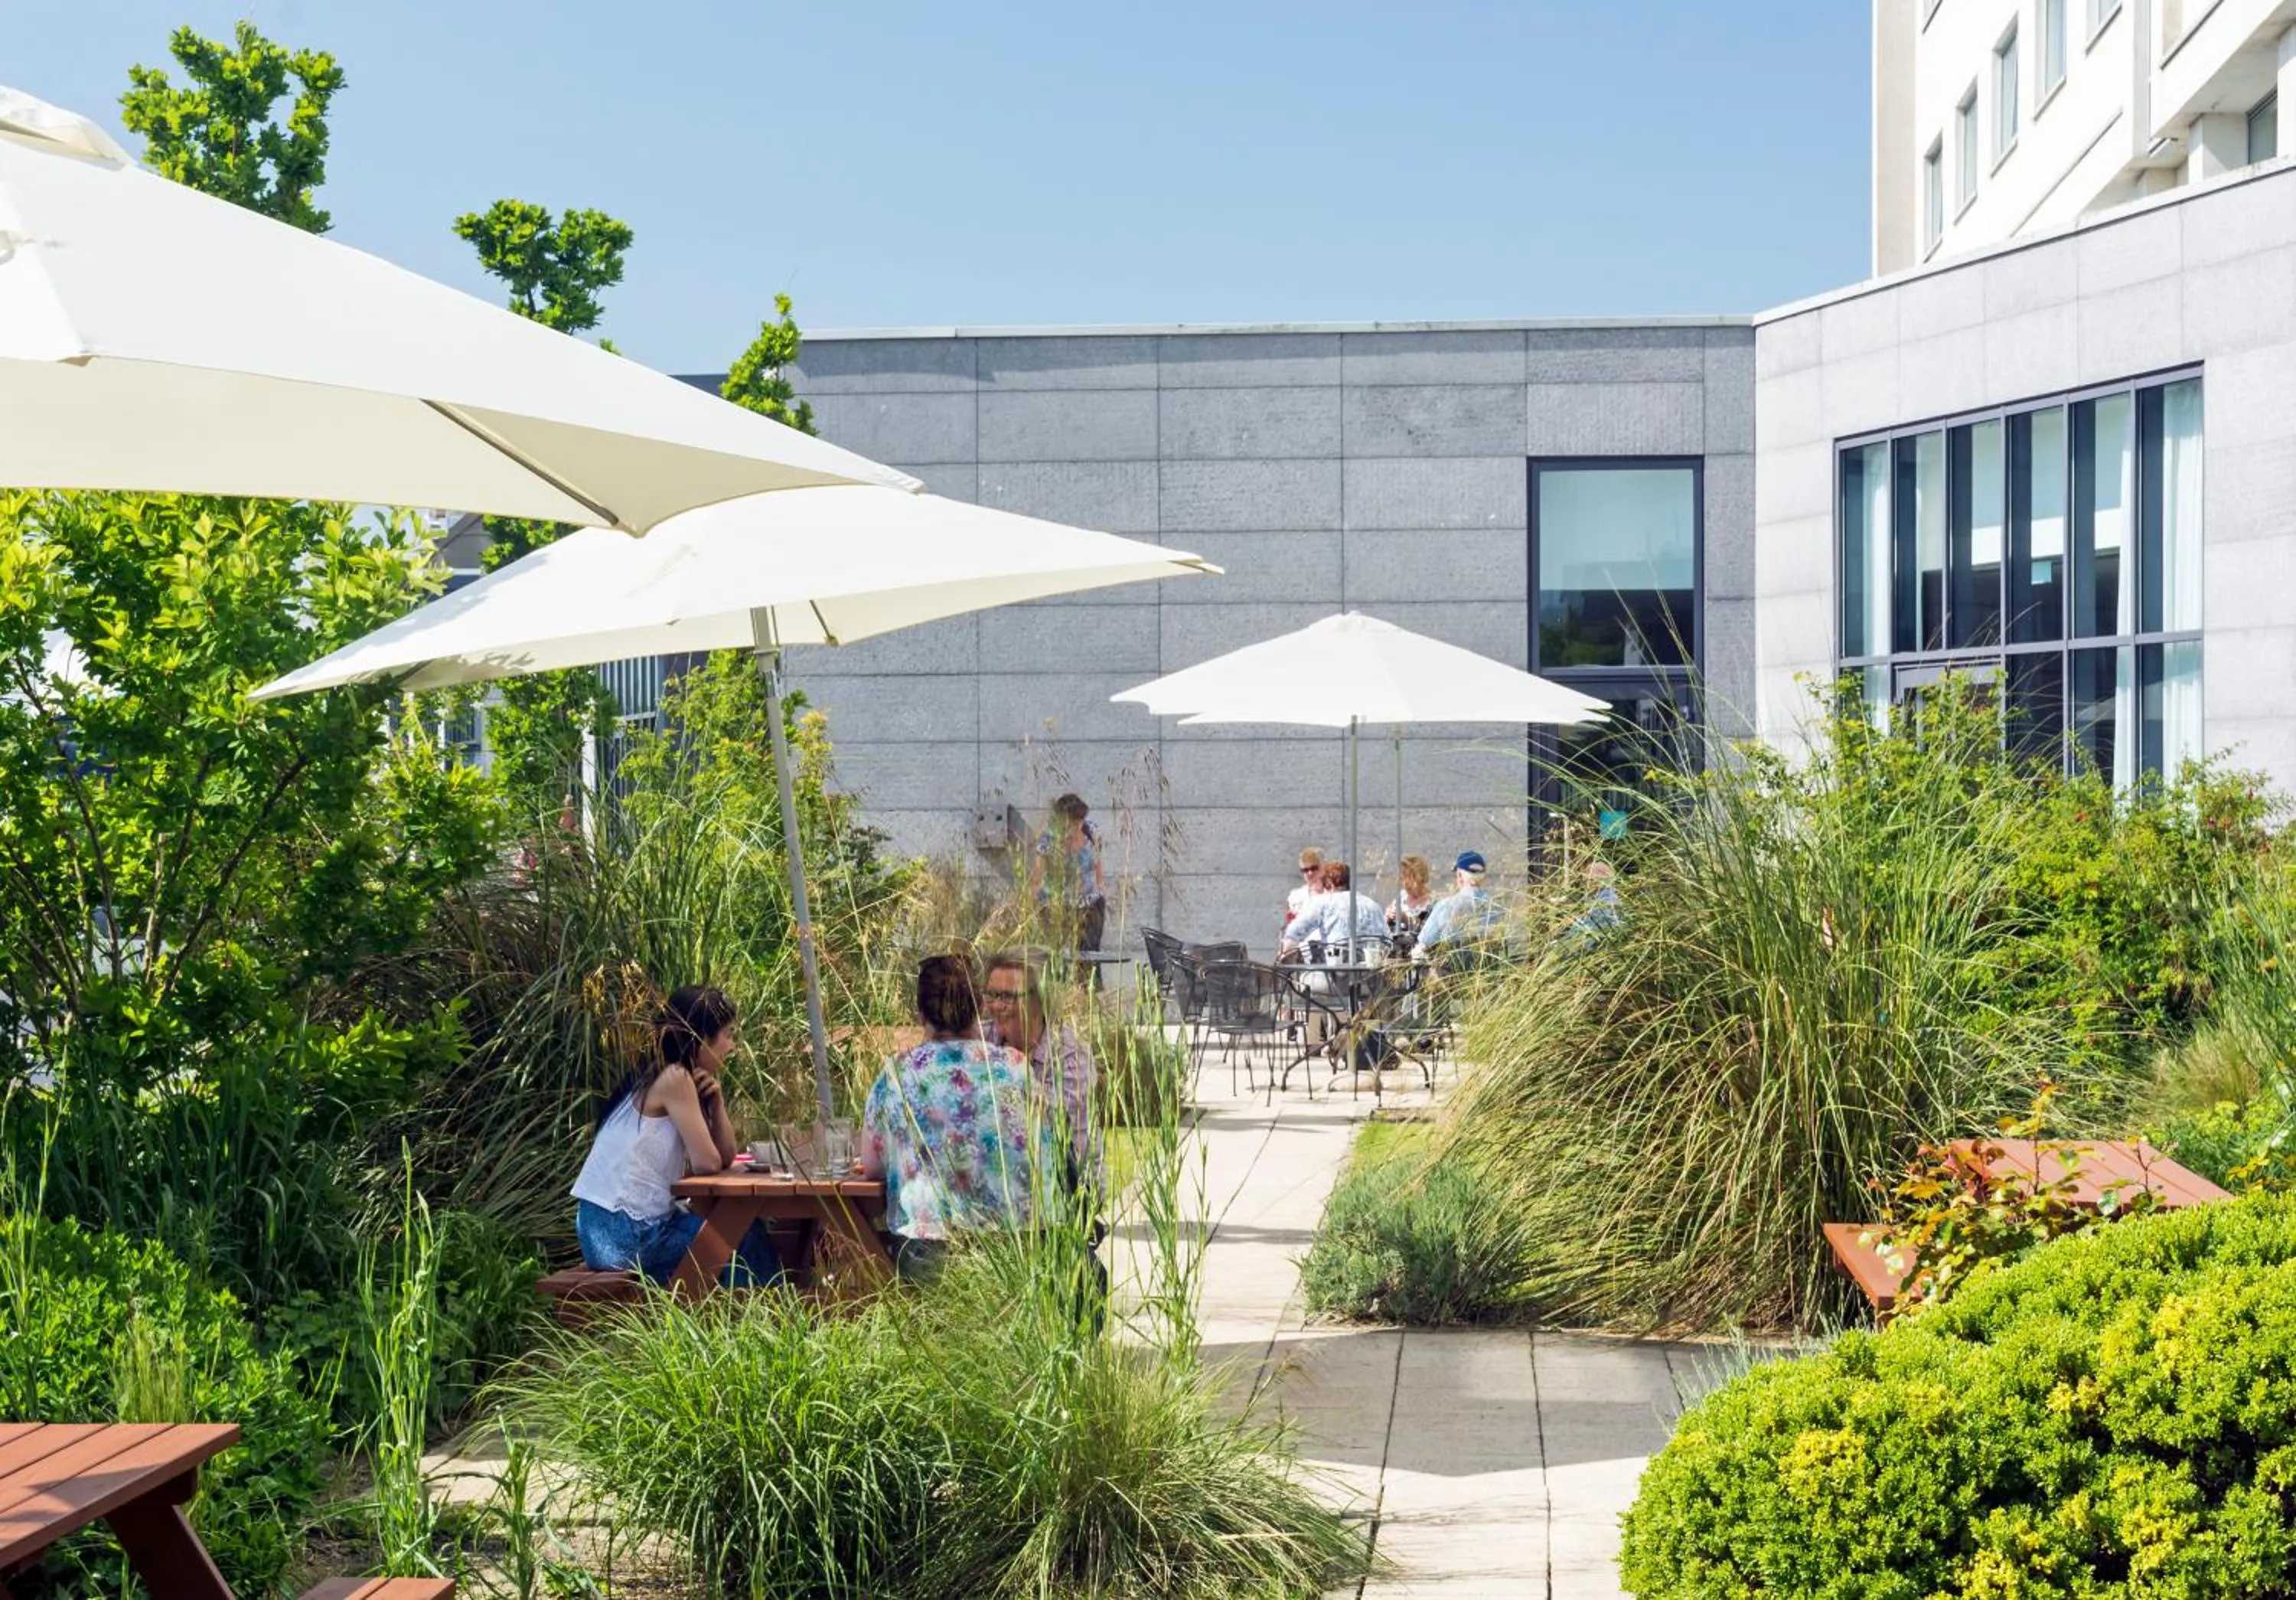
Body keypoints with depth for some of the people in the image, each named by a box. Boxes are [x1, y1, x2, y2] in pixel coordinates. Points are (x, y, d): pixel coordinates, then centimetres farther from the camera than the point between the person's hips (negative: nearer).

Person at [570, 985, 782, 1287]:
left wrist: (716, 1103, -2)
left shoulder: (685, 1080, 12)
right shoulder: (674, 1079, -15)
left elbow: (726, 1156, 11)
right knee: (744, 1239, -3)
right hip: (620, 1231, -9)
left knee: (746, 1231, 13)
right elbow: (707, 1163, -18)